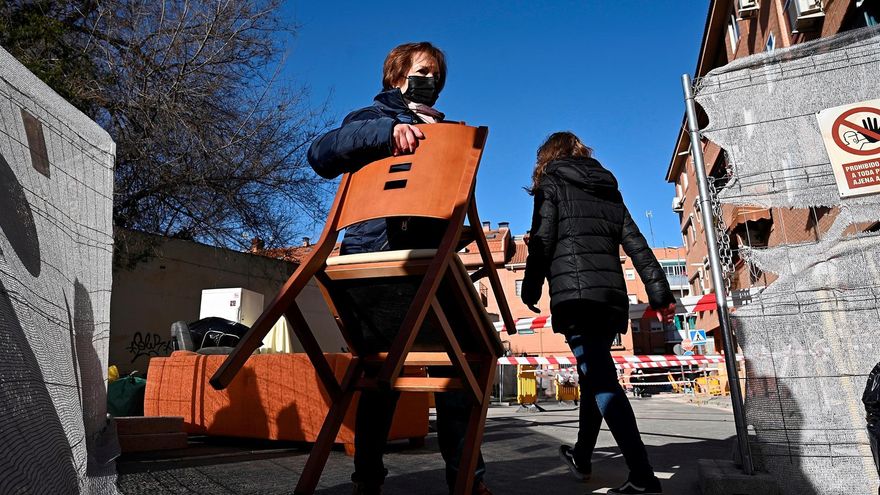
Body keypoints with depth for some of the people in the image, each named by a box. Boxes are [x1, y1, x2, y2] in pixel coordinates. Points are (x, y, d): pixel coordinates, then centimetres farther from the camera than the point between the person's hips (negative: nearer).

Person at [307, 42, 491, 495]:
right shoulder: (372, 118, 14)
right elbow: (320, 153, -7)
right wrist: (387, 130, -17)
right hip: (375, 258, -4)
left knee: (454, 366, -4)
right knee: (379, 373, -3)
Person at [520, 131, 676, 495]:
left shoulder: (551, 184, 7)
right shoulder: (609, 190, 22)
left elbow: (542, 241, -5)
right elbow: (637, 246, 14)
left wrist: (530, 289, 4)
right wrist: (660, 294, 10)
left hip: (575, 292, -7)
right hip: (613, 294, 7)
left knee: (601, 379, -10)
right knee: (594, 374, 17)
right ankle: (581, 458, 29)